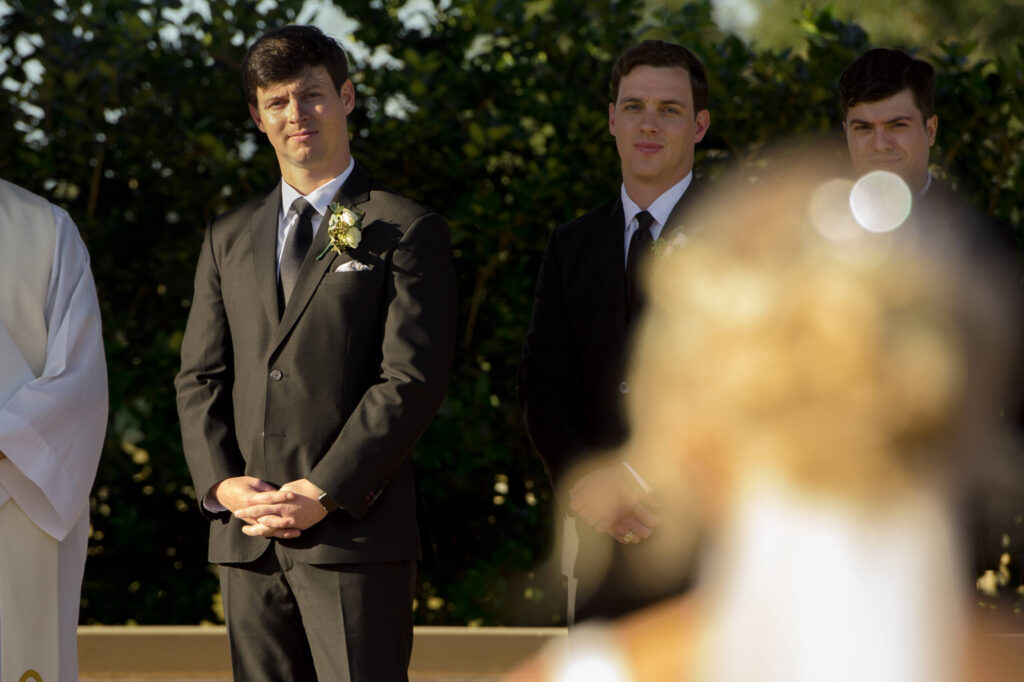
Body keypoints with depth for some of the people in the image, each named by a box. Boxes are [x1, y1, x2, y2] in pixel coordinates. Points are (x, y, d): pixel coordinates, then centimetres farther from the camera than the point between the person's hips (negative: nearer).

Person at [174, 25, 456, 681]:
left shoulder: (406, 231, 2)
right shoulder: (228, 238, 19)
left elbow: (413, 379, -6)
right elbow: (201, 377, 14)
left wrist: (323, 494, -13)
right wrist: (222, 483, -4)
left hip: (358, 529, -5)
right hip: (246, 537, 5)